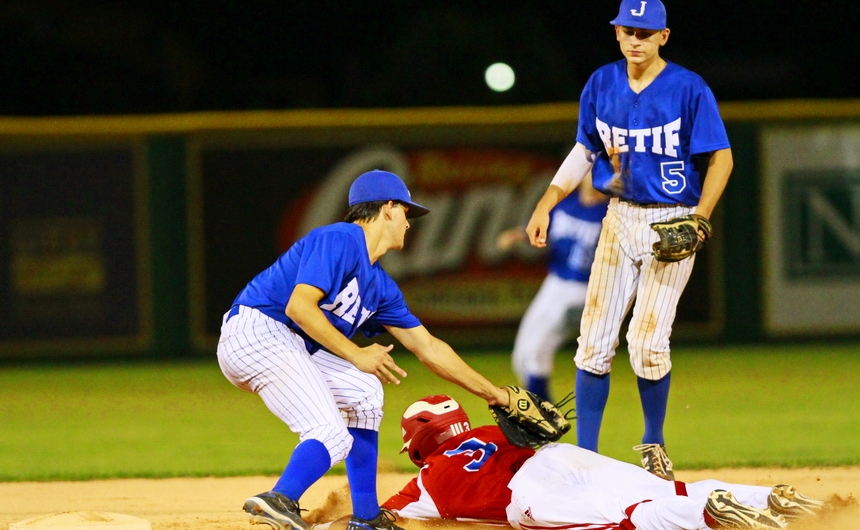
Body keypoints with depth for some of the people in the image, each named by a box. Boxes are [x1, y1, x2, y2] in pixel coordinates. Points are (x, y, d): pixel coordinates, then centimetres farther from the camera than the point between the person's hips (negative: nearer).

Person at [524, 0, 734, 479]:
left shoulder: (690, 90, -10)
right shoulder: (602, 84, 4)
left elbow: (721, 157, -8)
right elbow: (585, 151, 15)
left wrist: (699, 219, -21)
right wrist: (545, 205, 6)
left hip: (672, 223, -4)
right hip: (621, 220, 4)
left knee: (648, 342, -10)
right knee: (595, 340, -2)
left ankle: (654, 443, 13)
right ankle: (585, 454, 4)